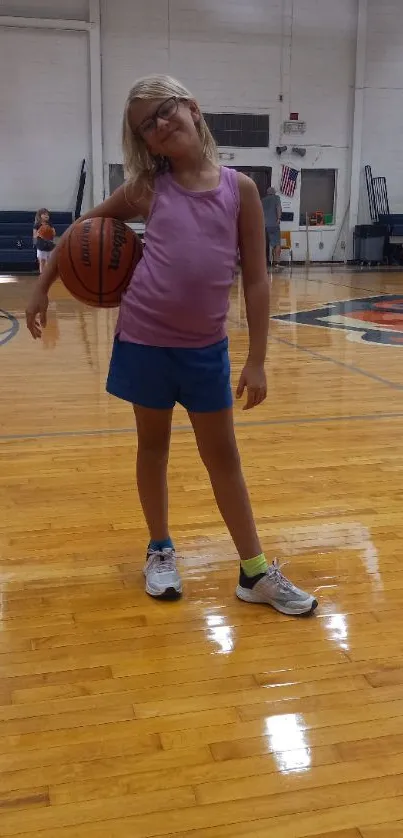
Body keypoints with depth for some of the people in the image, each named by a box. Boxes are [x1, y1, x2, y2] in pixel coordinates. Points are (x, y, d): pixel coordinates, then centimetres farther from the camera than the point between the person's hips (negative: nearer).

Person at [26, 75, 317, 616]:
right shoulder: (148, 189, -2)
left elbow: (256, 278, -4)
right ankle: (160, 551, 32)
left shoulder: (239, 189, -4)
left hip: (205, 345, 0)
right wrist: (42, 287, 10)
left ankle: (255, 571, 20)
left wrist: (256, 359, -6)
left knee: (222, 454, 10)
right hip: (145, 338, 0)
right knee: (153, 443, 13)